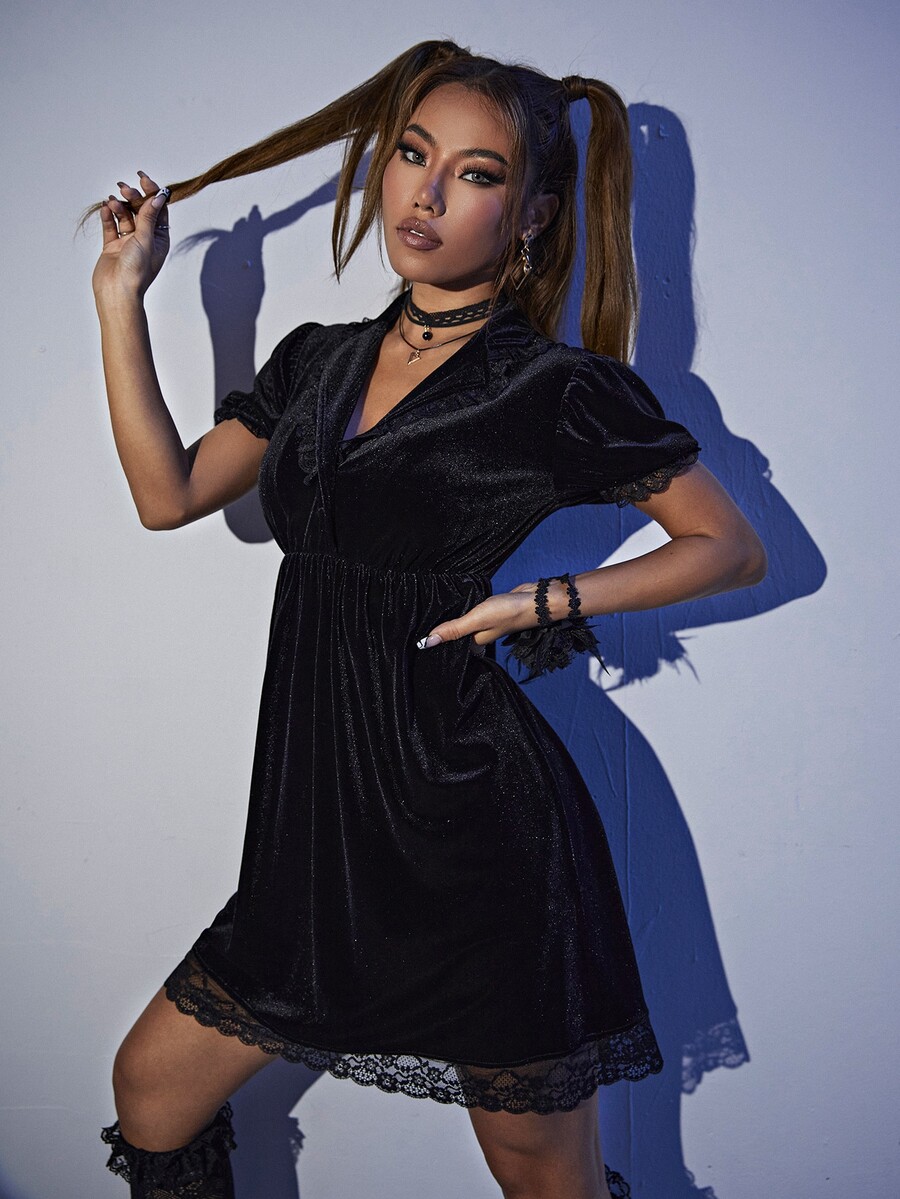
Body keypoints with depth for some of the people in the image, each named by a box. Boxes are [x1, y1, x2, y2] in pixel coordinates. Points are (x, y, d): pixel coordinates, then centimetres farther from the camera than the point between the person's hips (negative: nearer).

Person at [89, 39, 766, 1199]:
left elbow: (732, 548, -2)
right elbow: (169, 492, 10)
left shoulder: (557, 391, -8)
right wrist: (121, 294, 8)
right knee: (152, 1086, 15)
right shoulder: (319, 361, 9)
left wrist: (548, 599, -14)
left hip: (476, 832, -6)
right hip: (325, 830, 6)